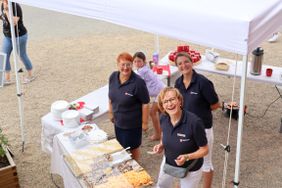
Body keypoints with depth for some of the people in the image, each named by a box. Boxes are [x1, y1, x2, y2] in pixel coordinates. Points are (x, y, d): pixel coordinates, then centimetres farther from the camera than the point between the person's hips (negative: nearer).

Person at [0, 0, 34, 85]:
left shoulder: (16, 7, -22)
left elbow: (13, 22, -31)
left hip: (19, 36, -7)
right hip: (7, 36, 7)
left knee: (22, 56, 7)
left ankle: (30, 75, 27)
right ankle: (7, 79, 13)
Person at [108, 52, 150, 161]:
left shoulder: (138, 82, -25)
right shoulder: (113, 77, -7)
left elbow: (145, 103, -19)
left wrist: (144, 122, -15)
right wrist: (111, 112, 13)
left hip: (133, 123, -5)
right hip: (118, 121, 5)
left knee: (133, 147, 15)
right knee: (121, 146, 22)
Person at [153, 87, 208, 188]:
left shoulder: (194, 122, -32)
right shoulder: (163, 118, -15)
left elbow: (204, 150, -21)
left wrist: (187, 157, -35)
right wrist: (161, 146, -11)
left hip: (190, 169, -5)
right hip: (168, 163, 5)